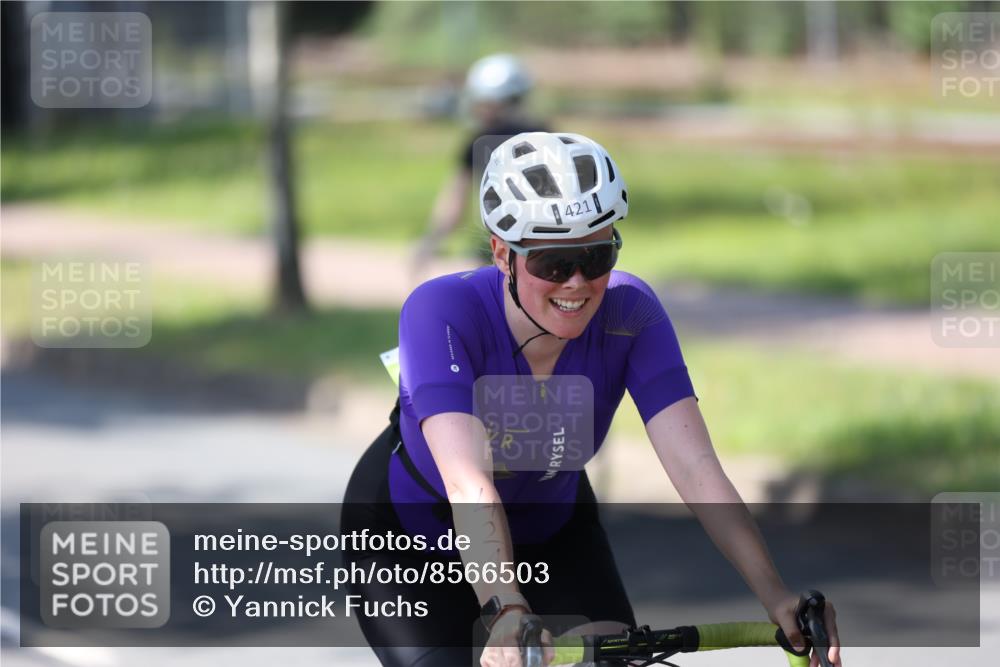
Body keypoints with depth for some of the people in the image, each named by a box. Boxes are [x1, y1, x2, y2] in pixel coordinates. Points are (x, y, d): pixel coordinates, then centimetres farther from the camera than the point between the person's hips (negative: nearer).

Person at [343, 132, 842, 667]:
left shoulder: (629, 315, -25)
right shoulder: (441, 314, -35)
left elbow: (694, 465, -32)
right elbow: (468, 483, -47)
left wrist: (775, 595, -45)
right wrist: (505, 613, -62)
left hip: (548, 526, 3)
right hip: (411, 535, -3)